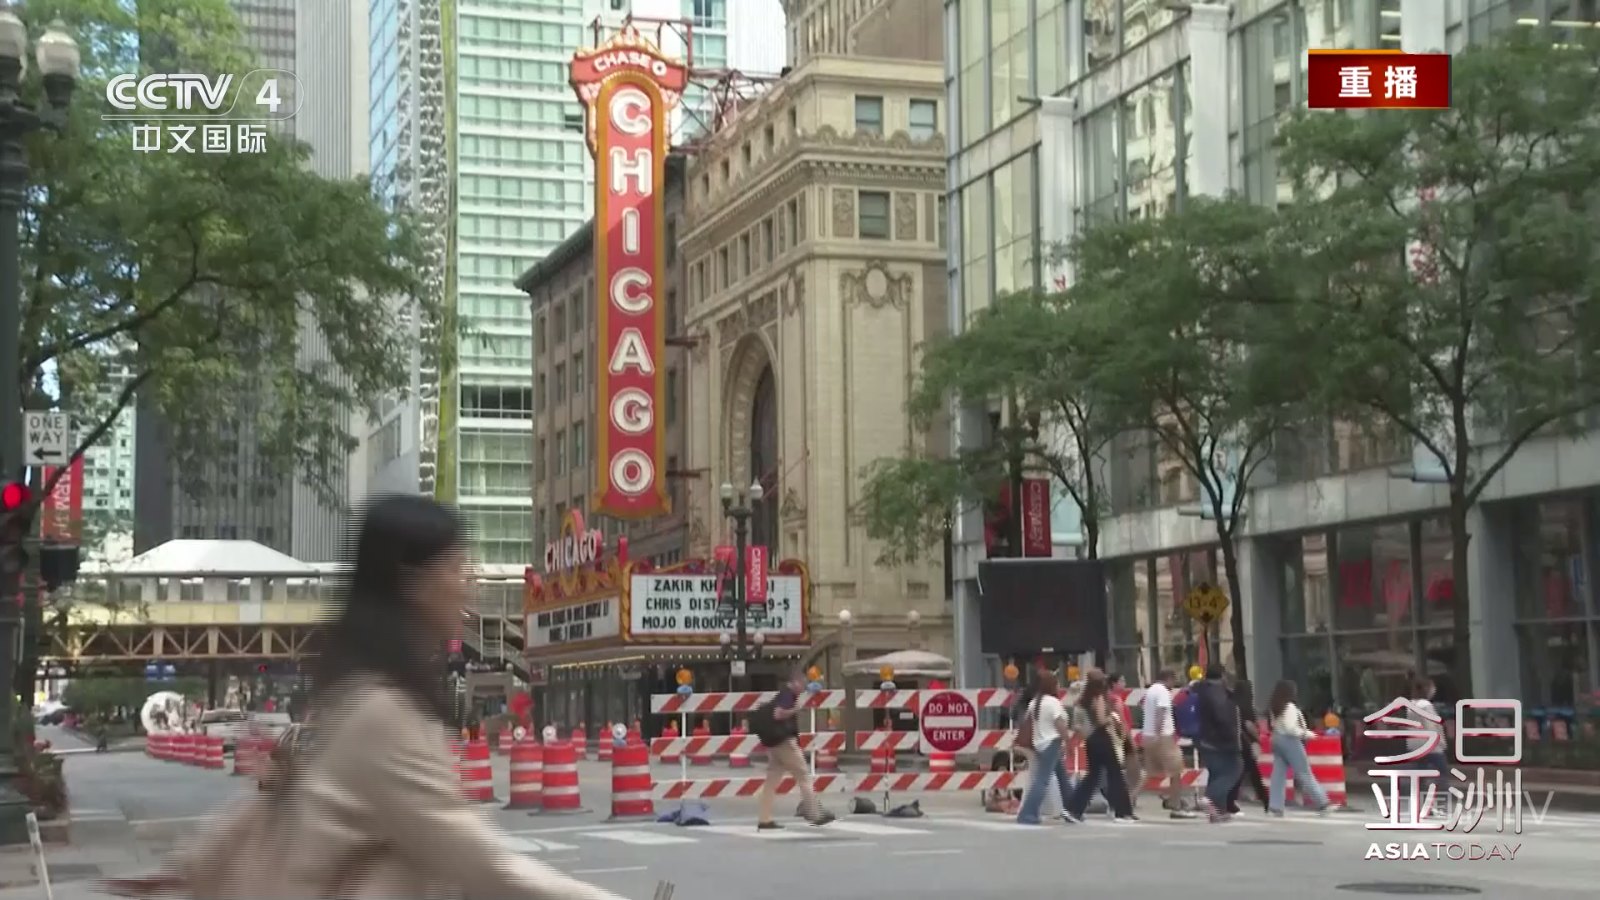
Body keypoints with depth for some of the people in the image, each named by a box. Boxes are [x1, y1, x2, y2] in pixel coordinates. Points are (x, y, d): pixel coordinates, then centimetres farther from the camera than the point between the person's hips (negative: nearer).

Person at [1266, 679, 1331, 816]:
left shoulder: (1274, 706, 8)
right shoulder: (1289, 706, -17)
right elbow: (1290, 727, -22)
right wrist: (1306, 733, -11)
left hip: (1277, 738, 8)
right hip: (1289, 740, -8)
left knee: (1278, 774, 6)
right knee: (1305, 774, -1)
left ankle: (1274, 807, 0)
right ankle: (1322, 804, 7)